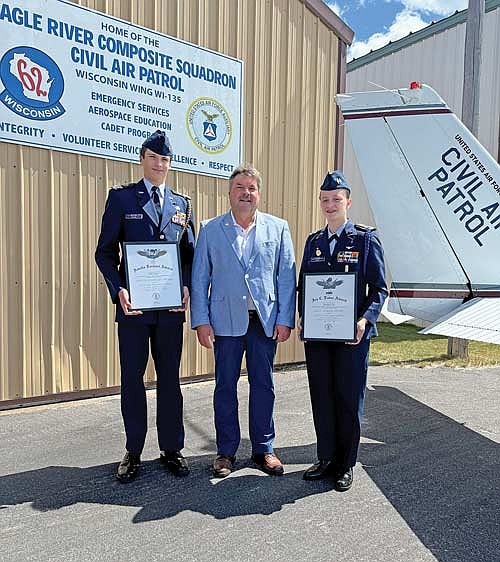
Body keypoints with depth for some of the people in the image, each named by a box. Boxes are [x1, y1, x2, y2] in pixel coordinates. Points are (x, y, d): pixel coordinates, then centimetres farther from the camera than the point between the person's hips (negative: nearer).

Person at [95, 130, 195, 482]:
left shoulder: (182, 204, 12)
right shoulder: (121, 197, 4)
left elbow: (190, 254, 13)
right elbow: (106, 252, 1)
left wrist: (187, 287, -5)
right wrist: (118, 290, -14)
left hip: (171, 307, 2)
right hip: (133, 304, -2)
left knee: (170, 379, 11)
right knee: (132, 379, 8)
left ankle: (172, 449, 25)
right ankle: (133, 452, 23)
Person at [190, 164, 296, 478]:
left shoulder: (278, 228, 5)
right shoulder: (210, 230, 4)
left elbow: (287, 277, 3)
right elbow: (199, 279, 3)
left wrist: (285, 320, -3)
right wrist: (201, 321, -4)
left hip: (266, 320, 1)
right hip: (226, 320, 0)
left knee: (263, 385, 10)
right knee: (225, 386, 8)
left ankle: (264, 449, 26)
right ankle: (226, 451, 24)